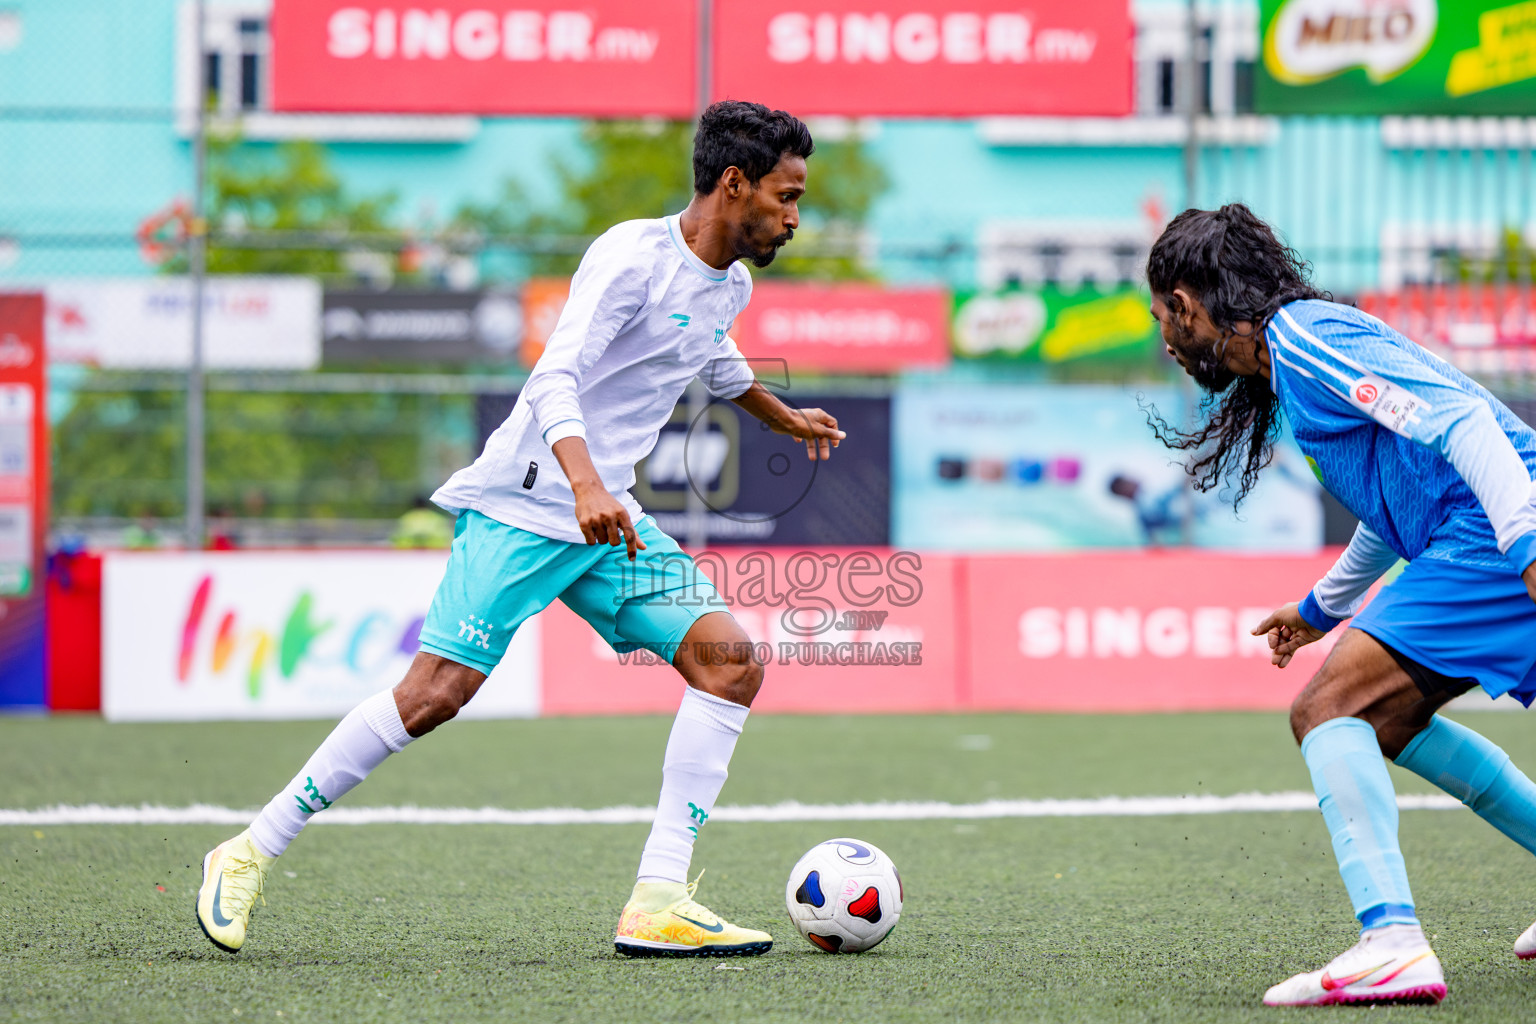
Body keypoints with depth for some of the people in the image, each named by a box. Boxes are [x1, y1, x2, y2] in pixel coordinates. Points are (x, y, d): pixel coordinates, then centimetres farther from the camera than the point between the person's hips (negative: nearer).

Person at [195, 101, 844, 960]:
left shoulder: (731, 285, 13)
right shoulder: (634, 255, -14)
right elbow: (557, 379, -26)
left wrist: (785, 417, 55)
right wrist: (586, 485, -43)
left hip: (611, 521, 8)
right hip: (524, 505, -8)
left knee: (731, 662, -9)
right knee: (435, 694, -15)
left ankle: (659, 904, -12)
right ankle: (251, 856, -1)